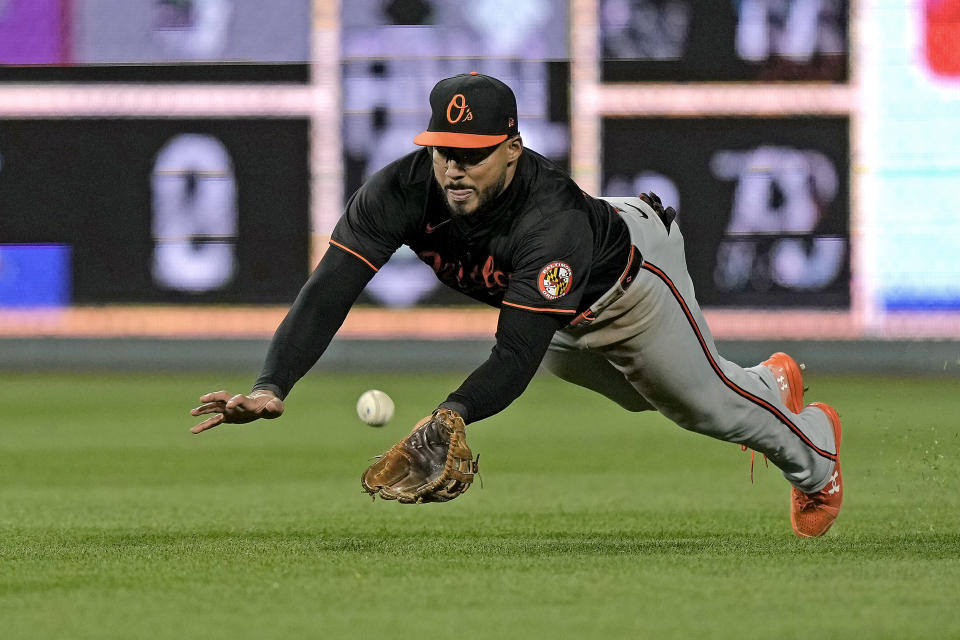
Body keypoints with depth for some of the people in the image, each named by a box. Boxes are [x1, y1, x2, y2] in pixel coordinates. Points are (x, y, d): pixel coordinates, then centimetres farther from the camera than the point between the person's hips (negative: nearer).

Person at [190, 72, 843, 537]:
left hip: (628, 275, -6)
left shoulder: (551, 220, -50)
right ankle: (772, 381, 63)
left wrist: (452, 414, -71)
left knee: (701, 401, 14)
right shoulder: (401, 191, -38)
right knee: (644, 395, 31)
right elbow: (329, 291, -43)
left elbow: (518, 353, -53)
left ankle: (812, 442, 49)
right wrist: (271, 387, -59)